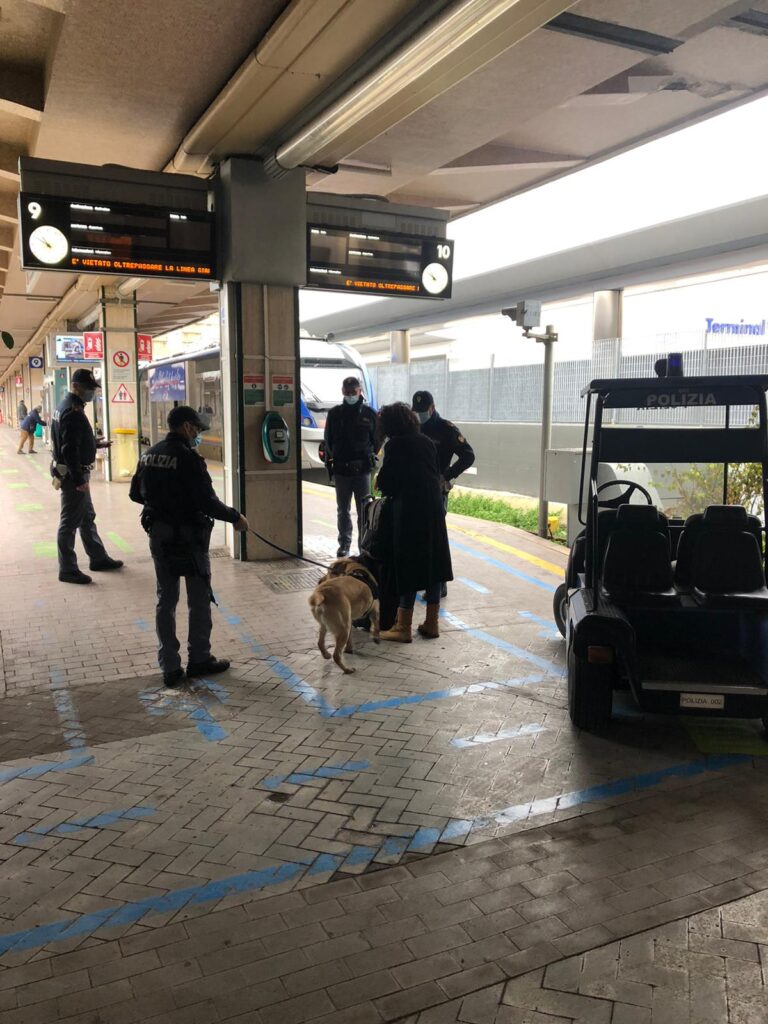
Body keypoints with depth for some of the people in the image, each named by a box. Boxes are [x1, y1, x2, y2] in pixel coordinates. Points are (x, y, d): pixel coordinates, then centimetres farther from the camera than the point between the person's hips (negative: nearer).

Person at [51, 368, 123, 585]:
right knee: (70, 522, -2)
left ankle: (98, 558, 30)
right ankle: (67, 570, 6)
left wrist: (96, 443, 18)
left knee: (87, 517, 19)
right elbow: (70, 450, -26)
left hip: (74, 473, 11)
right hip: (73, 474, -11)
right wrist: (78, 480, -26)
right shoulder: (73, 412, -21)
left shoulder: (66, 406, 12)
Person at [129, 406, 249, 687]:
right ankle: (199, 659, 18)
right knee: (199, 600, 9)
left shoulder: (149, 455, 6)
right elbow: (207, 502, -22)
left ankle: (170, 666, 15)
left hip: (158, 534, 7)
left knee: (166, 599, 12)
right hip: (187, 536, -7)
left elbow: (136, 493, 14)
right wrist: (235, 517, -8)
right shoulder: (188, 458, -18)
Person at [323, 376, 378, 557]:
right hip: (341, 470, 2)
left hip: (362, 469, -1)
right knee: (343, 510, 8)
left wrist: (369, 457, 2)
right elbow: (328, 440, 10)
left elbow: (377, 440, 9)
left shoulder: (369, 413, 3)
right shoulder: (334, 413, 6)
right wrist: (331, 460, 3)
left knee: (364, 510, 1)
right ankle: (344, 544, 17)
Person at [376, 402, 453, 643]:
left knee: (408, 566, -1)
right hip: (434, 509, 6)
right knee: (433, 563, 11)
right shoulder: (426, 442, 12)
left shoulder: (395, 445, -7)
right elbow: (437, 473, 15)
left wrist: (387, 490, 17)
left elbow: (386, 481, -5)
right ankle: (431, 623, 19)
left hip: (408, 511, -6)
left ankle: (403, 627, 5)